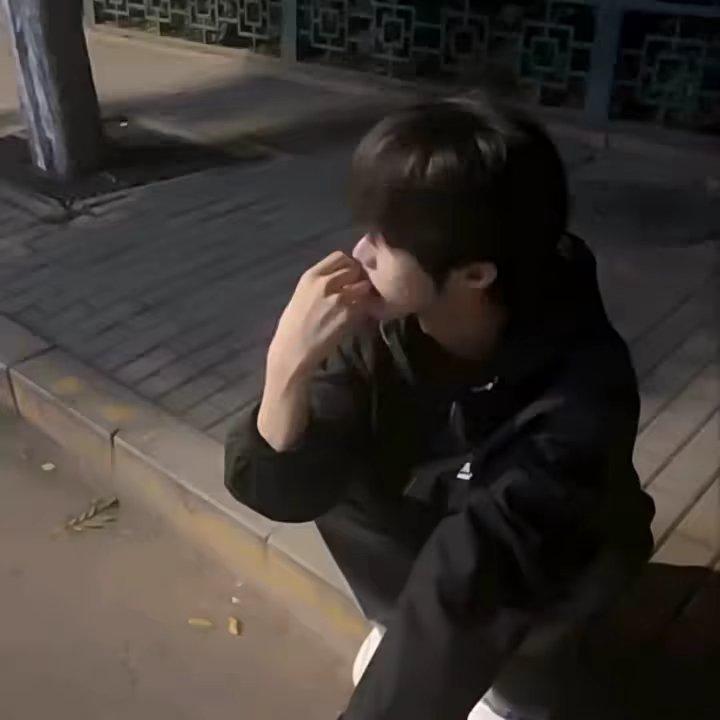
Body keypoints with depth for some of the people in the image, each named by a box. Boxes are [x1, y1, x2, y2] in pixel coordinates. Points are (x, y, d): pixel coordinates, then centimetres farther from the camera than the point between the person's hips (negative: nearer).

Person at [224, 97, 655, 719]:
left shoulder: (584, 382, -36)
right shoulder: (378, 326, -26)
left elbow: (473, 564, -41)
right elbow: (282, 490, -26)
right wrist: (289, 364, -43)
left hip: (551, 553, -2)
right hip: (429, 522, 3)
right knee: (327, 469, -21)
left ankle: (520, 669, 0)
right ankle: (414, 629, 3)